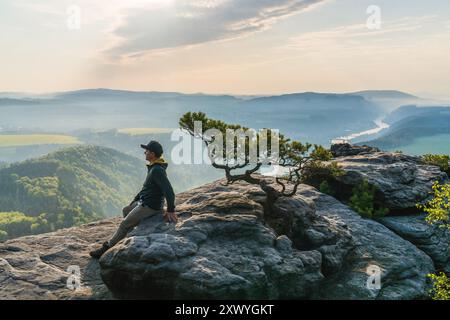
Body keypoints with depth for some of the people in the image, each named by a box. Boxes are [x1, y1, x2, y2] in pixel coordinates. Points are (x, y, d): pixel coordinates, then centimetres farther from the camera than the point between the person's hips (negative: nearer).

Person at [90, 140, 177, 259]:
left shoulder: (157, 170, -25)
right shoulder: (153, 167, 8)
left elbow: (169, 191, -29)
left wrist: (171, 210, -22)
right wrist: (134, 201, 18)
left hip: (150, 207, -10)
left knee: (124, 224, -4)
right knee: (125, 210, 26)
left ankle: (107, 248, 7)